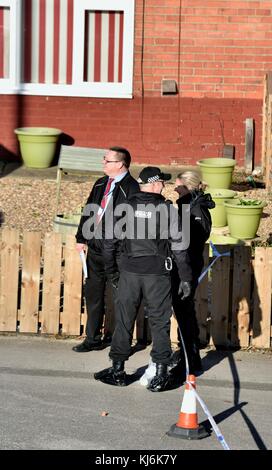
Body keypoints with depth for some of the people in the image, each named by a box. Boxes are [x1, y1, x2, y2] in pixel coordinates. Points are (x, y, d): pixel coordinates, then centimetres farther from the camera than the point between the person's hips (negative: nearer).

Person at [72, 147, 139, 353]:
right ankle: (93, 338, 24)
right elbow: (89, 211, 19)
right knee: (93, 293, 14)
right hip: (95, 248, 8)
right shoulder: (100, 184, 12)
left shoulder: (130, 188, -14)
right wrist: (82, 238, 14)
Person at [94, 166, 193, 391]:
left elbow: (110, 240, 3)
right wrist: (186, 278, 3)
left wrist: (111, 269, 15)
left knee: (124, 320, 10)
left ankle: (118, 369, 16)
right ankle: (161, 374, 7)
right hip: (158, 274, -1)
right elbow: (179, 246, -3)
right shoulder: (168, 210, -5)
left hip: (129, 272, 2)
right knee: (159, 323, 6)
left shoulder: (125, 208, 1)